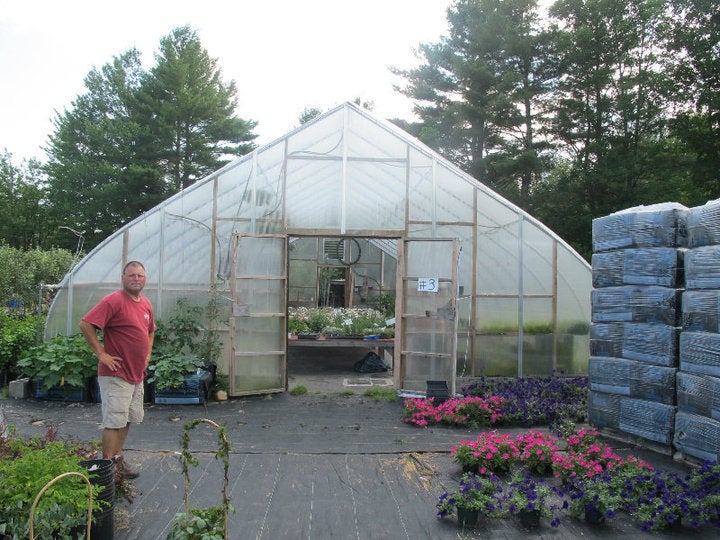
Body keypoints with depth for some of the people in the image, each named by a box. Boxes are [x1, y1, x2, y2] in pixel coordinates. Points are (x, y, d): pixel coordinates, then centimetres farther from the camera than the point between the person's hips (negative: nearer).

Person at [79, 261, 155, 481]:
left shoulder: (146, 303, 10)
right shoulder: (114, 301, -15)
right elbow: (85, 325, -21)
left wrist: (147, 354, 15)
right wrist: (101, 354, -18)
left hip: (137, 374, 8)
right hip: (116, 374, -8)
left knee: (127, 420, 16)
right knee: (114, 421, -5)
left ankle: (118, 460, 28)